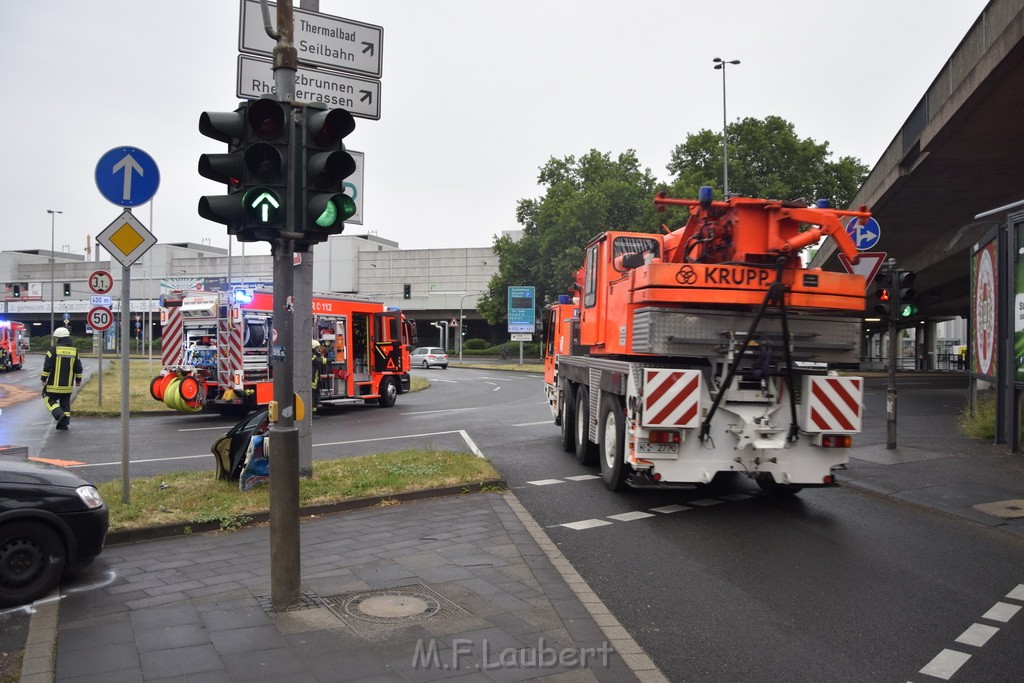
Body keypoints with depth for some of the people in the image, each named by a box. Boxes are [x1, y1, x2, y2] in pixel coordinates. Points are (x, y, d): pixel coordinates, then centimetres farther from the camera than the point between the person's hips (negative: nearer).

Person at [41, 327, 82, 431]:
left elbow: (47, 366, -11)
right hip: (68, 385, 4)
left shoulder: (53, 349, -9)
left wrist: (43, 378, -1)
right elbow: (78, 368, 9)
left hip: (54, 384, -4)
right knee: (65, 403, 11)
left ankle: (59, 414, -15)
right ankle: (64, 423, 11)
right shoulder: (74, 350, 5)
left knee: (50, 399, 6)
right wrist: (78, 380, 18)